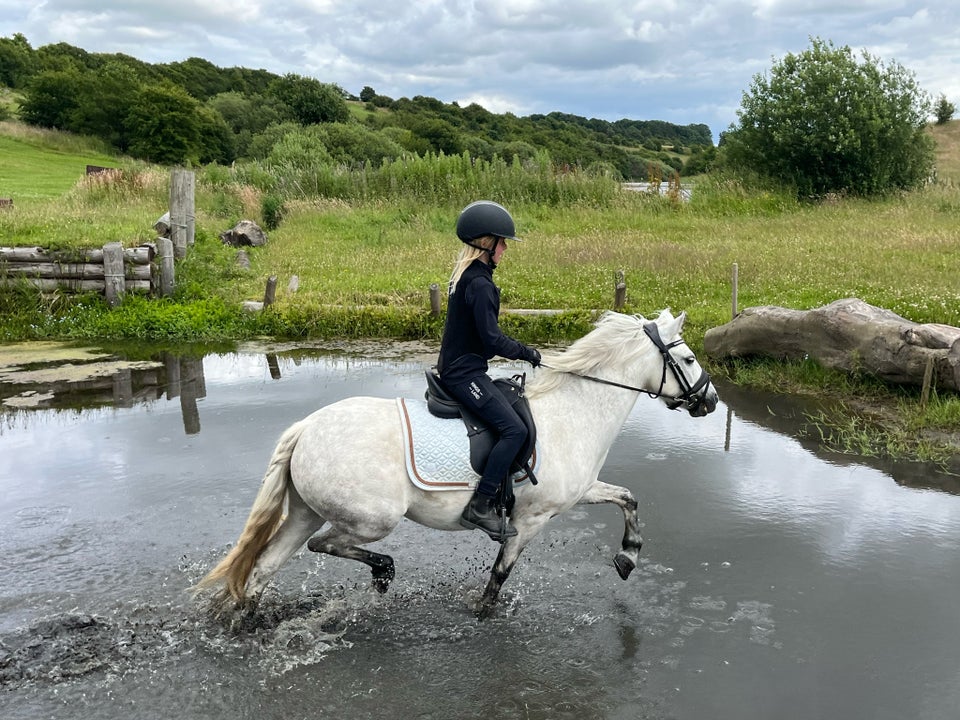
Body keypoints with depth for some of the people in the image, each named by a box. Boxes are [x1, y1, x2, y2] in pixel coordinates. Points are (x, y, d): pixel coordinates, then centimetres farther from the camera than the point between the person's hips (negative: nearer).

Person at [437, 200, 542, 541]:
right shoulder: (480, 283, -20)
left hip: (455, 367, 11)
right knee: (515, 428, -18)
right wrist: (527, 353, -8)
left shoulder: (464, 274, 12)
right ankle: (481, 506, -15)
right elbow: (492, 339, -23)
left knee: (513, 402, 25)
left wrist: (520, 351, 19)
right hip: (465, 373, -11)